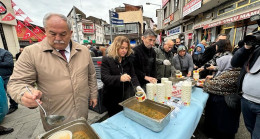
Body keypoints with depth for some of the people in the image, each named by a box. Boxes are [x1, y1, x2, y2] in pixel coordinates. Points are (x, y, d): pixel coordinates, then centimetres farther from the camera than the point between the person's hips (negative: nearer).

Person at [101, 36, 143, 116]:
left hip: (128, 96, 3)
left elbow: (133, 75, 1)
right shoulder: (106, 59, -10)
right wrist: (120, 78, -35)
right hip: (113, 98, -3)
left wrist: (137, 86, -18)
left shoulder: (129, 59, 3)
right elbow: (104, 78, -19)